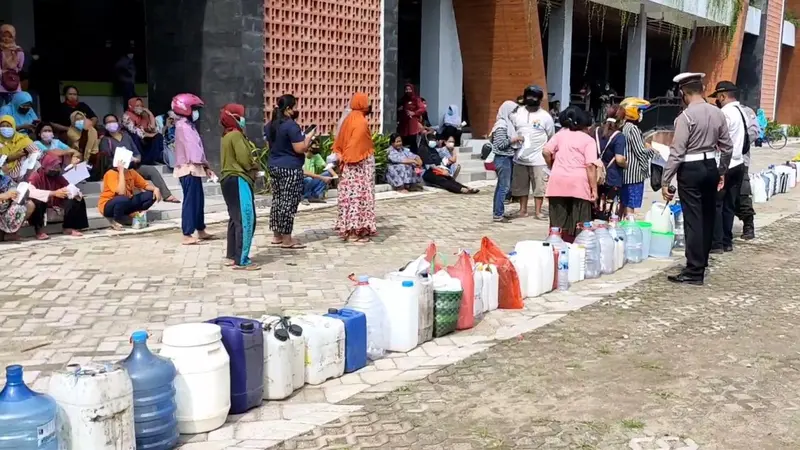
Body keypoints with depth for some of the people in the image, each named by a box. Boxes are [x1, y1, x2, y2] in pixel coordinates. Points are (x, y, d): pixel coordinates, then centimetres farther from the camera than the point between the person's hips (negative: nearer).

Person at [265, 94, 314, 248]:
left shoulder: (270, 125, 10)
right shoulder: (291, 125, -17)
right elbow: (300, 149, -21)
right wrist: (309, 137, -3)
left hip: (274, 166, 9)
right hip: (290, 168, -9)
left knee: (277, 200, 14)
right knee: (289, 203, -5)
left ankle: (277, 235, 20)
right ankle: (287, 240, -2)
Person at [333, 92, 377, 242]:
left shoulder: (348, 119, 9)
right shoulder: (361, 122, -16)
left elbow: (340, 141, 12)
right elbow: (358, 144, -20)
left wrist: (342, 157, 13)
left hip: (349, 164, 8)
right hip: (361, 164, -8)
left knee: (350, 195, 11)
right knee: (360, 195, -4)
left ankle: (348, 228, 15)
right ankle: (359, 230, -2)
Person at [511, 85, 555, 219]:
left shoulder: (545, 116, -3)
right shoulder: (517, 113, 3)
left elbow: (552, 138, 3)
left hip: (538, 159, -2)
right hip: (520, 158, 3)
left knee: (539, 186, 1)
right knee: (521, 185, 11)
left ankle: (538, 211, 10)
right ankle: (523, 209, 23)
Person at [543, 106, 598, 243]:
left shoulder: (560, 134, 11)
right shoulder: (588, 140, 2)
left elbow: (546, 152, 0)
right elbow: (590, 165, -9)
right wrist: (594, 189, -8)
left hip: (558, 183, 3)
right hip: (579, 185, -3)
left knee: (558, 223, 7)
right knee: (579, 225, 2)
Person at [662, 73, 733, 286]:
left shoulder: (685, 117, -16)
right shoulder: (718, 113, 4)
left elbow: (677, 152, -18)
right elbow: (727, 147, 10)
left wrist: (665, 181, -14)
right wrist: (722, 171, 24)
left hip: (690, 170, -7)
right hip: (711, 167, 7)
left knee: (693, 220, -4)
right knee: (708, 216, 16)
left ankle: (694, 271, -2)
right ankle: (701, 261, 31)